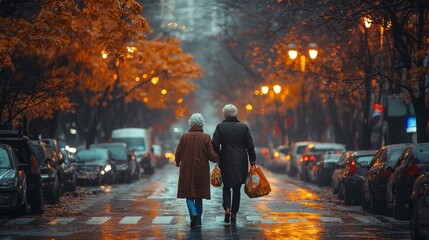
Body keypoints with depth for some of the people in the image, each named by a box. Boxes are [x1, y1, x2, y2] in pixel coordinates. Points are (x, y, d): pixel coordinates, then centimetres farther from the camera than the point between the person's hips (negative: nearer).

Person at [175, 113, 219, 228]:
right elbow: (212, 155, -9)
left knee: (189, 194, 5)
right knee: (199, 195, 13)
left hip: (187, 171, -1)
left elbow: (178, 153, -1)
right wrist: (218, 158, 14)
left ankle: (193, 213, -21)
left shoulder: (184, 136, -4)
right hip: (201, 171, 1)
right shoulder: (206, 137, -6)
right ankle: (198, 220, 17)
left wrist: (178, 162, 20)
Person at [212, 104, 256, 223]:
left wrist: (218, 158, 5)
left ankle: (227, 208, -8)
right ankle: (234, 214, 9)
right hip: (240, 163, 1)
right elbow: (250, 146, -1)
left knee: (226, 186, 13)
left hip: (225, 162, -1)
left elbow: (215, 144, -8)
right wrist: (252, 161, 7)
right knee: (237, 188, 10)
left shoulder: (220, 127, -3)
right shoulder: (243, 127, 0)